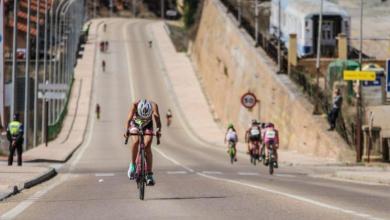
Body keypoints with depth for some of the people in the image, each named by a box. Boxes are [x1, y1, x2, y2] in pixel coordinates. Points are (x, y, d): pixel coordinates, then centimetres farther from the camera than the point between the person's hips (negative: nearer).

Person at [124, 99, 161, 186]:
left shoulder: (153, 106, -33)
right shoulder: (135, 105, -35)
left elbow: (157, 118, -45)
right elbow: (129, 119, -46)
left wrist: (158, 130, -63)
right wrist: (127, 130, -63)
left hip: (148, 125, 1)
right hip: (135, 124, -1)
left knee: (147, 147, -17)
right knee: (136, 141, -29)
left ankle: (149, 175, -15)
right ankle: (132, 165, -10)